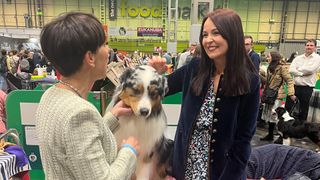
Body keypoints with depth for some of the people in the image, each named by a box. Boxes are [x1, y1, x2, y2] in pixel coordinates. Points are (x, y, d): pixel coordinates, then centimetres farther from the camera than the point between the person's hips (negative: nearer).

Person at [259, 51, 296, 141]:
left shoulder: (282, 67, -10)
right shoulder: (271, 67, 14)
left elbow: (289, 81, -13)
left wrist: (291, 93, -21)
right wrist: (261, 75, 2)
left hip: (277, 96, -8)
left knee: (275, 116, -7)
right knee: (269, 116, 11)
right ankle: (270, 135, 22)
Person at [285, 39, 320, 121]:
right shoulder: (298, 58, 9)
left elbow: (311, 69, -18)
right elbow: (291, 70, -5)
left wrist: (298, 69, -4)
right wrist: (303, 73, -16)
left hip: (307, 88, -3)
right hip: (294, 85, 3)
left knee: (304, 110, 8)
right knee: (287, 107, 7)